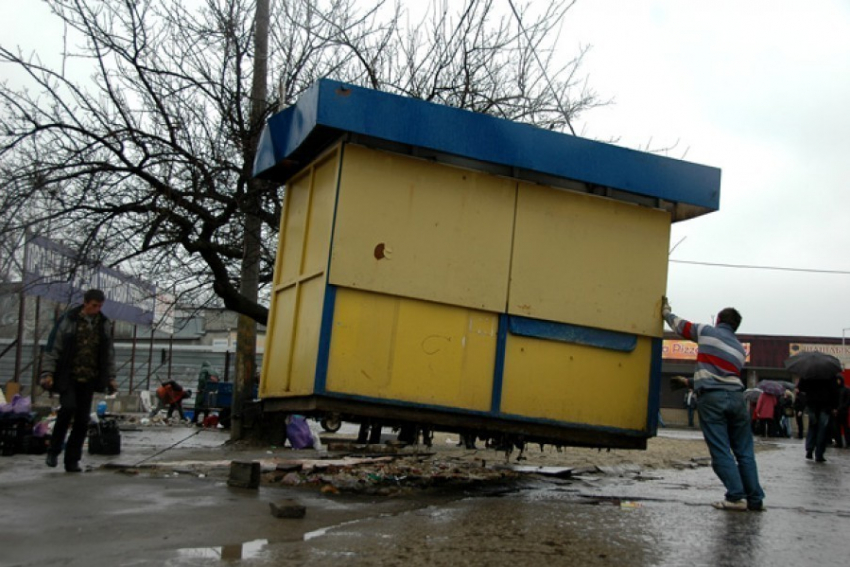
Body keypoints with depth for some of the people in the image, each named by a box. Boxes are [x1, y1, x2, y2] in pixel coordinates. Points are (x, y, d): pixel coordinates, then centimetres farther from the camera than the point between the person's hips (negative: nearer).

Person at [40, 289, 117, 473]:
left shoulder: (104, 324, 8)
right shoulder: (68, 320, -4)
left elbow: (109, 354, 16)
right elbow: (53, 348, -3)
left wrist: (111, 378, 13)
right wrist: (48, 373, -10)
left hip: (89, 380, 4)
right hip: (68, 377, -4)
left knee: (83, 420, 0)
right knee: (68, 407, -22)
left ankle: (72, 461, 10)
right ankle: (54, 450, -2)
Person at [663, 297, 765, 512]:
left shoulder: (706, 332, 7)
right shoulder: (740, 349, 21)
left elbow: (680, 326, 21)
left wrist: (666, 313, 41)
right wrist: (690, 382, 36)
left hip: (711, 398, -4)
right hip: (736, 397, 4)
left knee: (720, 451, -3)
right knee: (744, 451, 9)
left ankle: (736, 497, -7)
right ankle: (755, 499, 9)